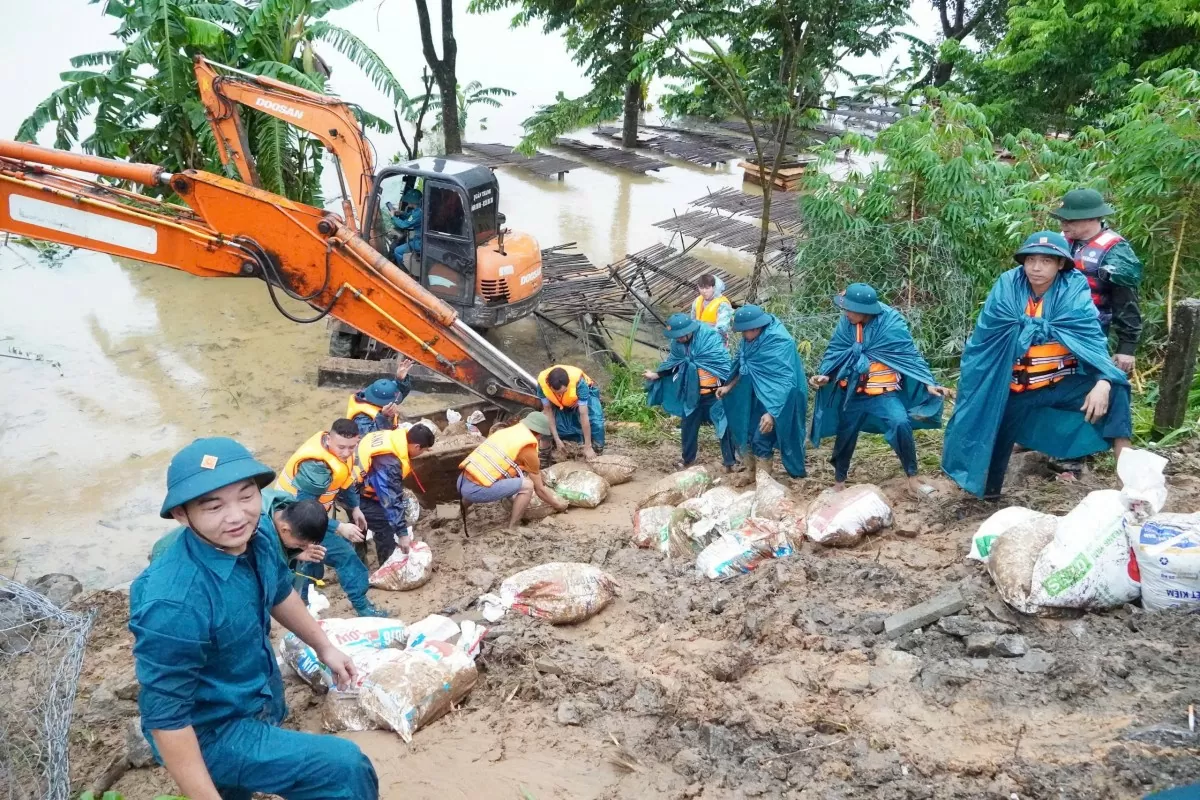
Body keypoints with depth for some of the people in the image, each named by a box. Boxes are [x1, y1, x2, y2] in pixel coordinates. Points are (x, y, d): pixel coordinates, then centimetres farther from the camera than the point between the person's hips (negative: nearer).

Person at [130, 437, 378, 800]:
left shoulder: (253, 541, -13)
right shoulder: (173, 602, -38)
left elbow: (280, 593, 10)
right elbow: (165, 717, -30)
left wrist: (324, 647, 21)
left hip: (255, 703, 8)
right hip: (211, 733, -8)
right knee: (345, 767, -17)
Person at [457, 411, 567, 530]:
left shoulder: (506, 431, 20)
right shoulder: (528, 449, -2)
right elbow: (540, 489, 7)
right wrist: (557, 504, 24)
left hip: (462, 482, 8)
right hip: (477, 490, -8)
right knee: (527, 485, -5)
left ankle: (462, 513, 41)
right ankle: (512, 530, 1)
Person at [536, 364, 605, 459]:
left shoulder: (578, 382, -42)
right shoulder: (542, 382, -35)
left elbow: (583, 415, -38)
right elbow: (548, 410, -23)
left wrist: (588, 447, -35)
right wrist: (557, 440, -23)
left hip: (584, 395, -2)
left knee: (595, 422, -23)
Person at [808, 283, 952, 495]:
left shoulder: (891, 324, -18)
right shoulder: (846, 323, -9)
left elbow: (909, 355, -14)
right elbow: (835, 352, 1)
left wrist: (928, 384, -21)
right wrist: (825, 376, -15)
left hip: (883, 392, -4)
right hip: (853, 393, 4)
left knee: (900, 424, -24)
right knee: (845, 434, 14)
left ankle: (912, 478, -11)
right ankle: (839, 481, 35)